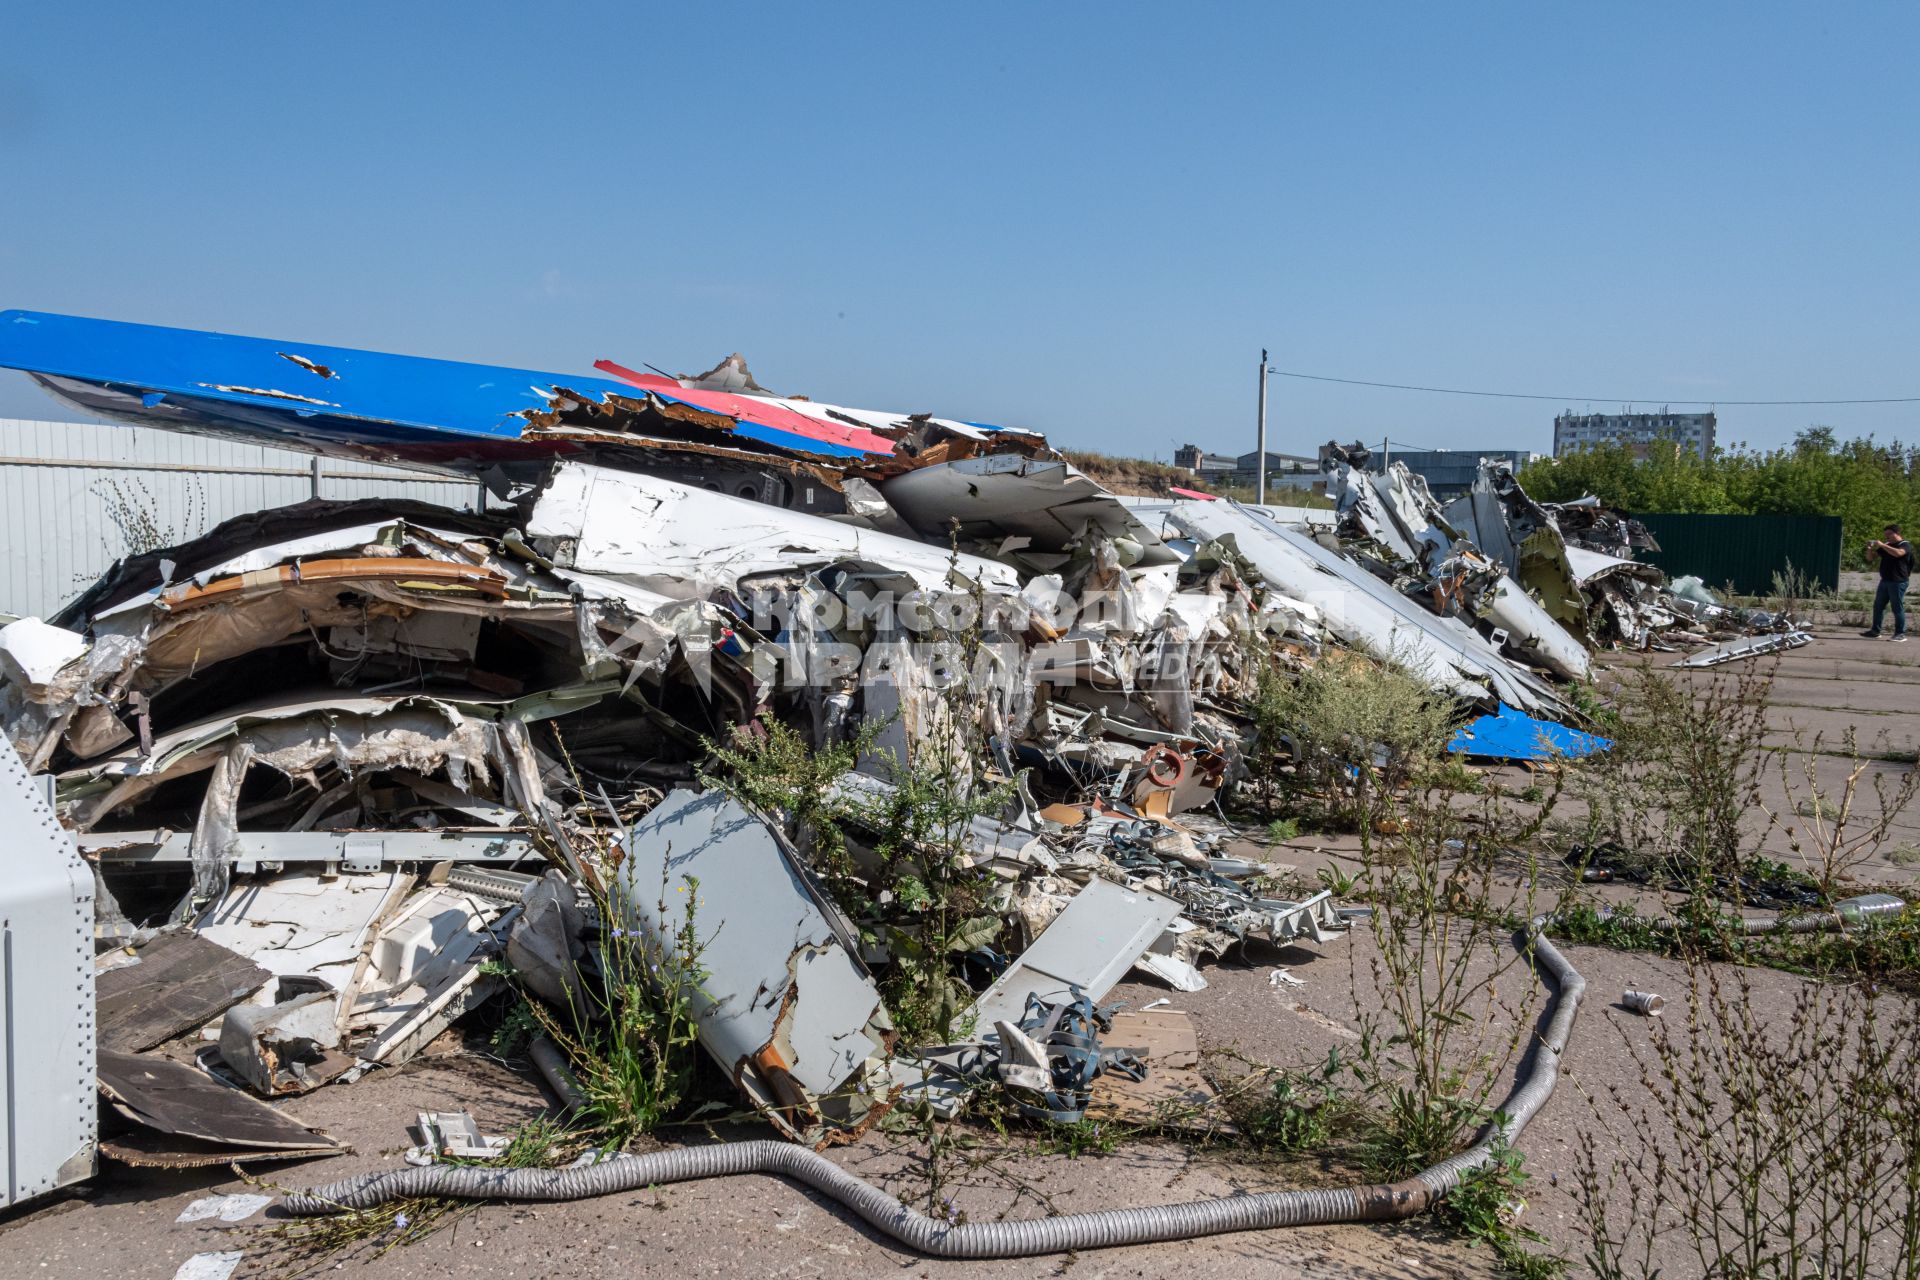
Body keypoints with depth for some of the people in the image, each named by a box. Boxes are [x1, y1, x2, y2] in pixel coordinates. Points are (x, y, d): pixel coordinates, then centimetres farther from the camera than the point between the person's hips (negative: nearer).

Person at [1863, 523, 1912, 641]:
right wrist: (1869, 548, 0)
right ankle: (1875, 631, 14)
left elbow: (1898, 553, -27)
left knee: (1898, 608, -5)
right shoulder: (1887, 546, 18)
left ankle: (1901, 633, -1)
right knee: (1878, 606, 8)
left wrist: (1882, 545, -22)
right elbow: (1871, 556, 22)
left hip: (1898, 582, -8)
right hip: (1885, 581, 8)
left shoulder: (1906, 545, -5)